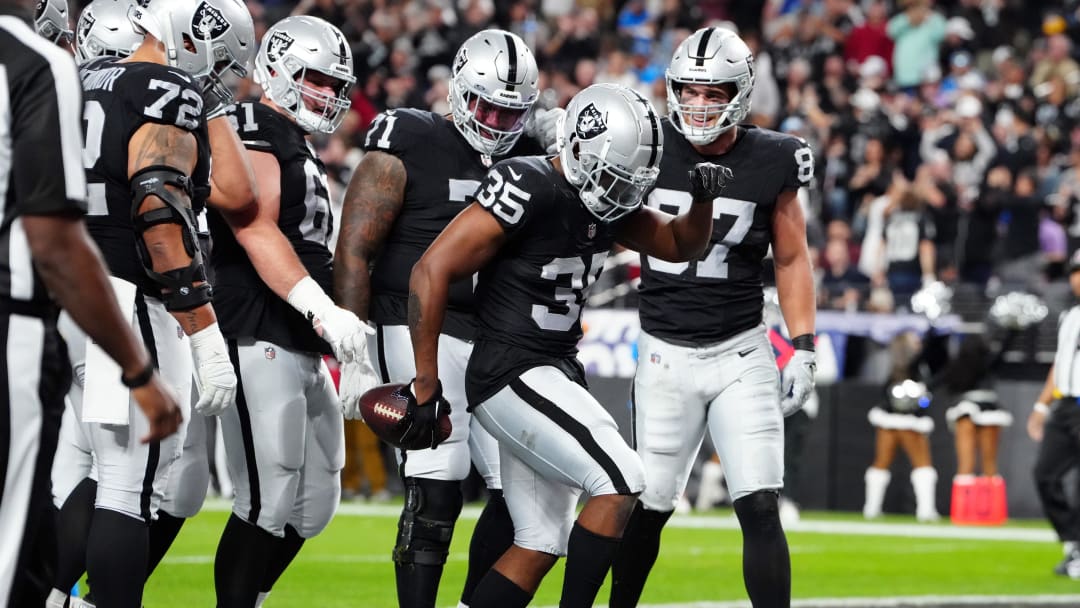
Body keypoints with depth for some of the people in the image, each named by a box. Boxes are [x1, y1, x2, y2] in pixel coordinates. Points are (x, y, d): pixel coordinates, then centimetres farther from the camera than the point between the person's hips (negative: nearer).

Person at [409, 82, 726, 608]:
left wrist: (702, 202, -3)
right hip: (511, 373, -9)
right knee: (620, 481, -18)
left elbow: (680, 245, 21)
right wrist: (426, 383, -17)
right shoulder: (527, 190, -19)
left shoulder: (609, 204, 6)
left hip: (555, 375, 9)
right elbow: (432, 271, -19)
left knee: (540, 546, 9)